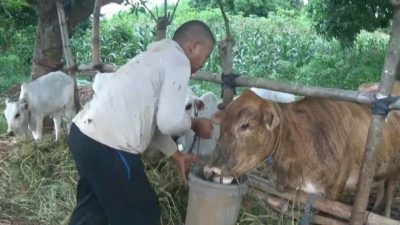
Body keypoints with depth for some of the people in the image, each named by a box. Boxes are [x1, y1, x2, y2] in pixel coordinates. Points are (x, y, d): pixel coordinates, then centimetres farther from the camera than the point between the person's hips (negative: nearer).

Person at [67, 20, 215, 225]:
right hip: (107, 145, -10)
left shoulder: (156, 57, 22)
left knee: (93, 208, 26)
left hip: (83, 133, 10)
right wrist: (195, 124, 7)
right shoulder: (178, 61, -7)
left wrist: (175, 154, 22)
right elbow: (169, 122, -14)